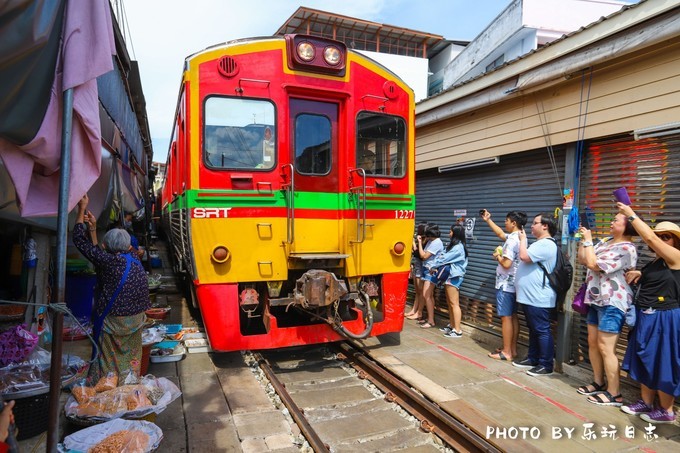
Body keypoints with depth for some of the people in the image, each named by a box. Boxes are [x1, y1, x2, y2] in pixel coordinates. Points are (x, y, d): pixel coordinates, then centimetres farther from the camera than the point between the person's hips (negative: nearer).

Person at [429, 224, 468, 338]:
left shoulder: (458, 247, -16)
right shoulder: (453, 245, 16)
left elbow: (444, 258, -15)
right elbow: (442, 256, 11)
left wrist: (433, 266, -2)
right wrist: (434, 266, -2)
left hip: (454, 277, -10)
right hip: (450, 276, 10)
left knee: (454, 304, -8)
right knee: (449, 303, 14)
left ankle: (457, 330, -5)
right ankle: (452, 326, 23)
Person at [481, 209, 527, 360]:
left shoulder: (512, 240, -21)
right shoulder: (519, 237, 10)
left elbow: (506, 264, -26)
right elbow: (500, 233, 27)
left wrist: (497, 256, -7)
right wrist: (488, 220, 29)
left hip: (505, 285, -10)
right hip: (513, 284, 10)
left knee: (506, 317, -4)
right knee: (513, 316, 14)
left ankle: (506, 352, 3)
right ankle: (512, 349, 23)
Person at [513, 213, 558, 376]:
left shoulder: (546, 244, -16)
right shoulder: (540, 243, 19)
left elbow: (524, 257, -24)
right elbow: (527, 259, 22)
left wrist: (523, 239, -12)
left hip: (538, 298, -11)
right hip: (530, 296, 11)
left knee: (542, 331, -3)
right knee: (533, 330, 17)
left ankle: (546, 365, 5)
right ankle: (532, 358, 27)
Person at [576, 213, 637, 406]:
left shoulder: (626, 249, -15)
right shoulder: (605, 242, 12)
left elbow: (594, 265, -21)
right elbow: (583, 260, 17)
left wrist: (588, 240, -11)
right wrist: (583, 240, 9)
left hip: (612, 303, -9)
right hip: (596, 300, 9)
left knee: (606, 347, -6)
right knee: (593, 343, 14)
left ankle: (614, 394, 5)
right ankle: (598, 383, 27)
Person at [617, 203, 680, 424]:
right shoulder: (656, 261, 11)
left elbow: (649, 238, -24)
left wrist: (631, 215, -18)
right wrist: (639, 274, 6)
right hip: (645, 317, 9)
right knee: (646, 361, 14)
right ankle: (646, 403, 27)